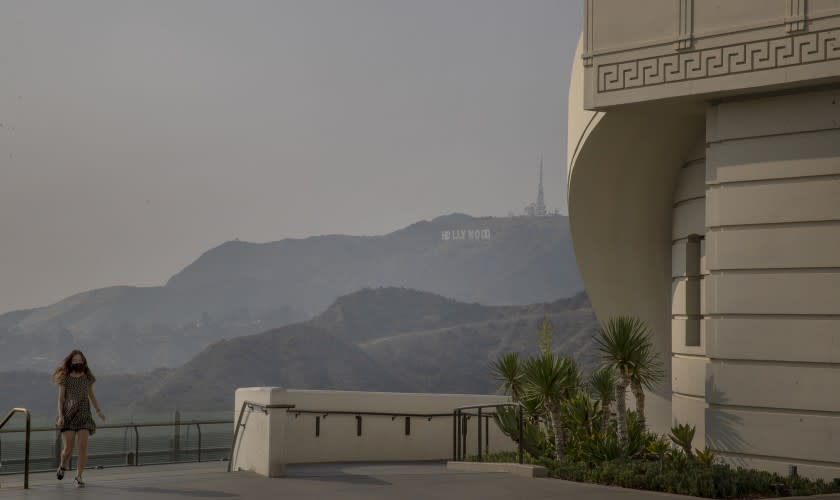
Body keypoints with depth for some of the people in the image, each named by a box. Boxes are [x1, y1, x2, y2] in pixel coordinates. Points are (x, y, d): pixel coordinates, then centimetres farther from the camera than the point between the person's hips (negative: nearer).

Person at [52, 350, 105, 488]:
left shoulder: (87, 378, 6)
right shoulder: (65, 378, -1)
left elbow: (91, 395, 16)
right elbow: (61, 398, -3)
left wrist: (99, 410, 4)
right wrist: (60, 416, -14)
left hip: (84, 416, 2)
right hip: (68, 416, -2)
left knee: (83, 447, -13)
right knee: (68, 449, -4)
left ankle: (78, 478, -6)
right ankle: (63, 466, 31)